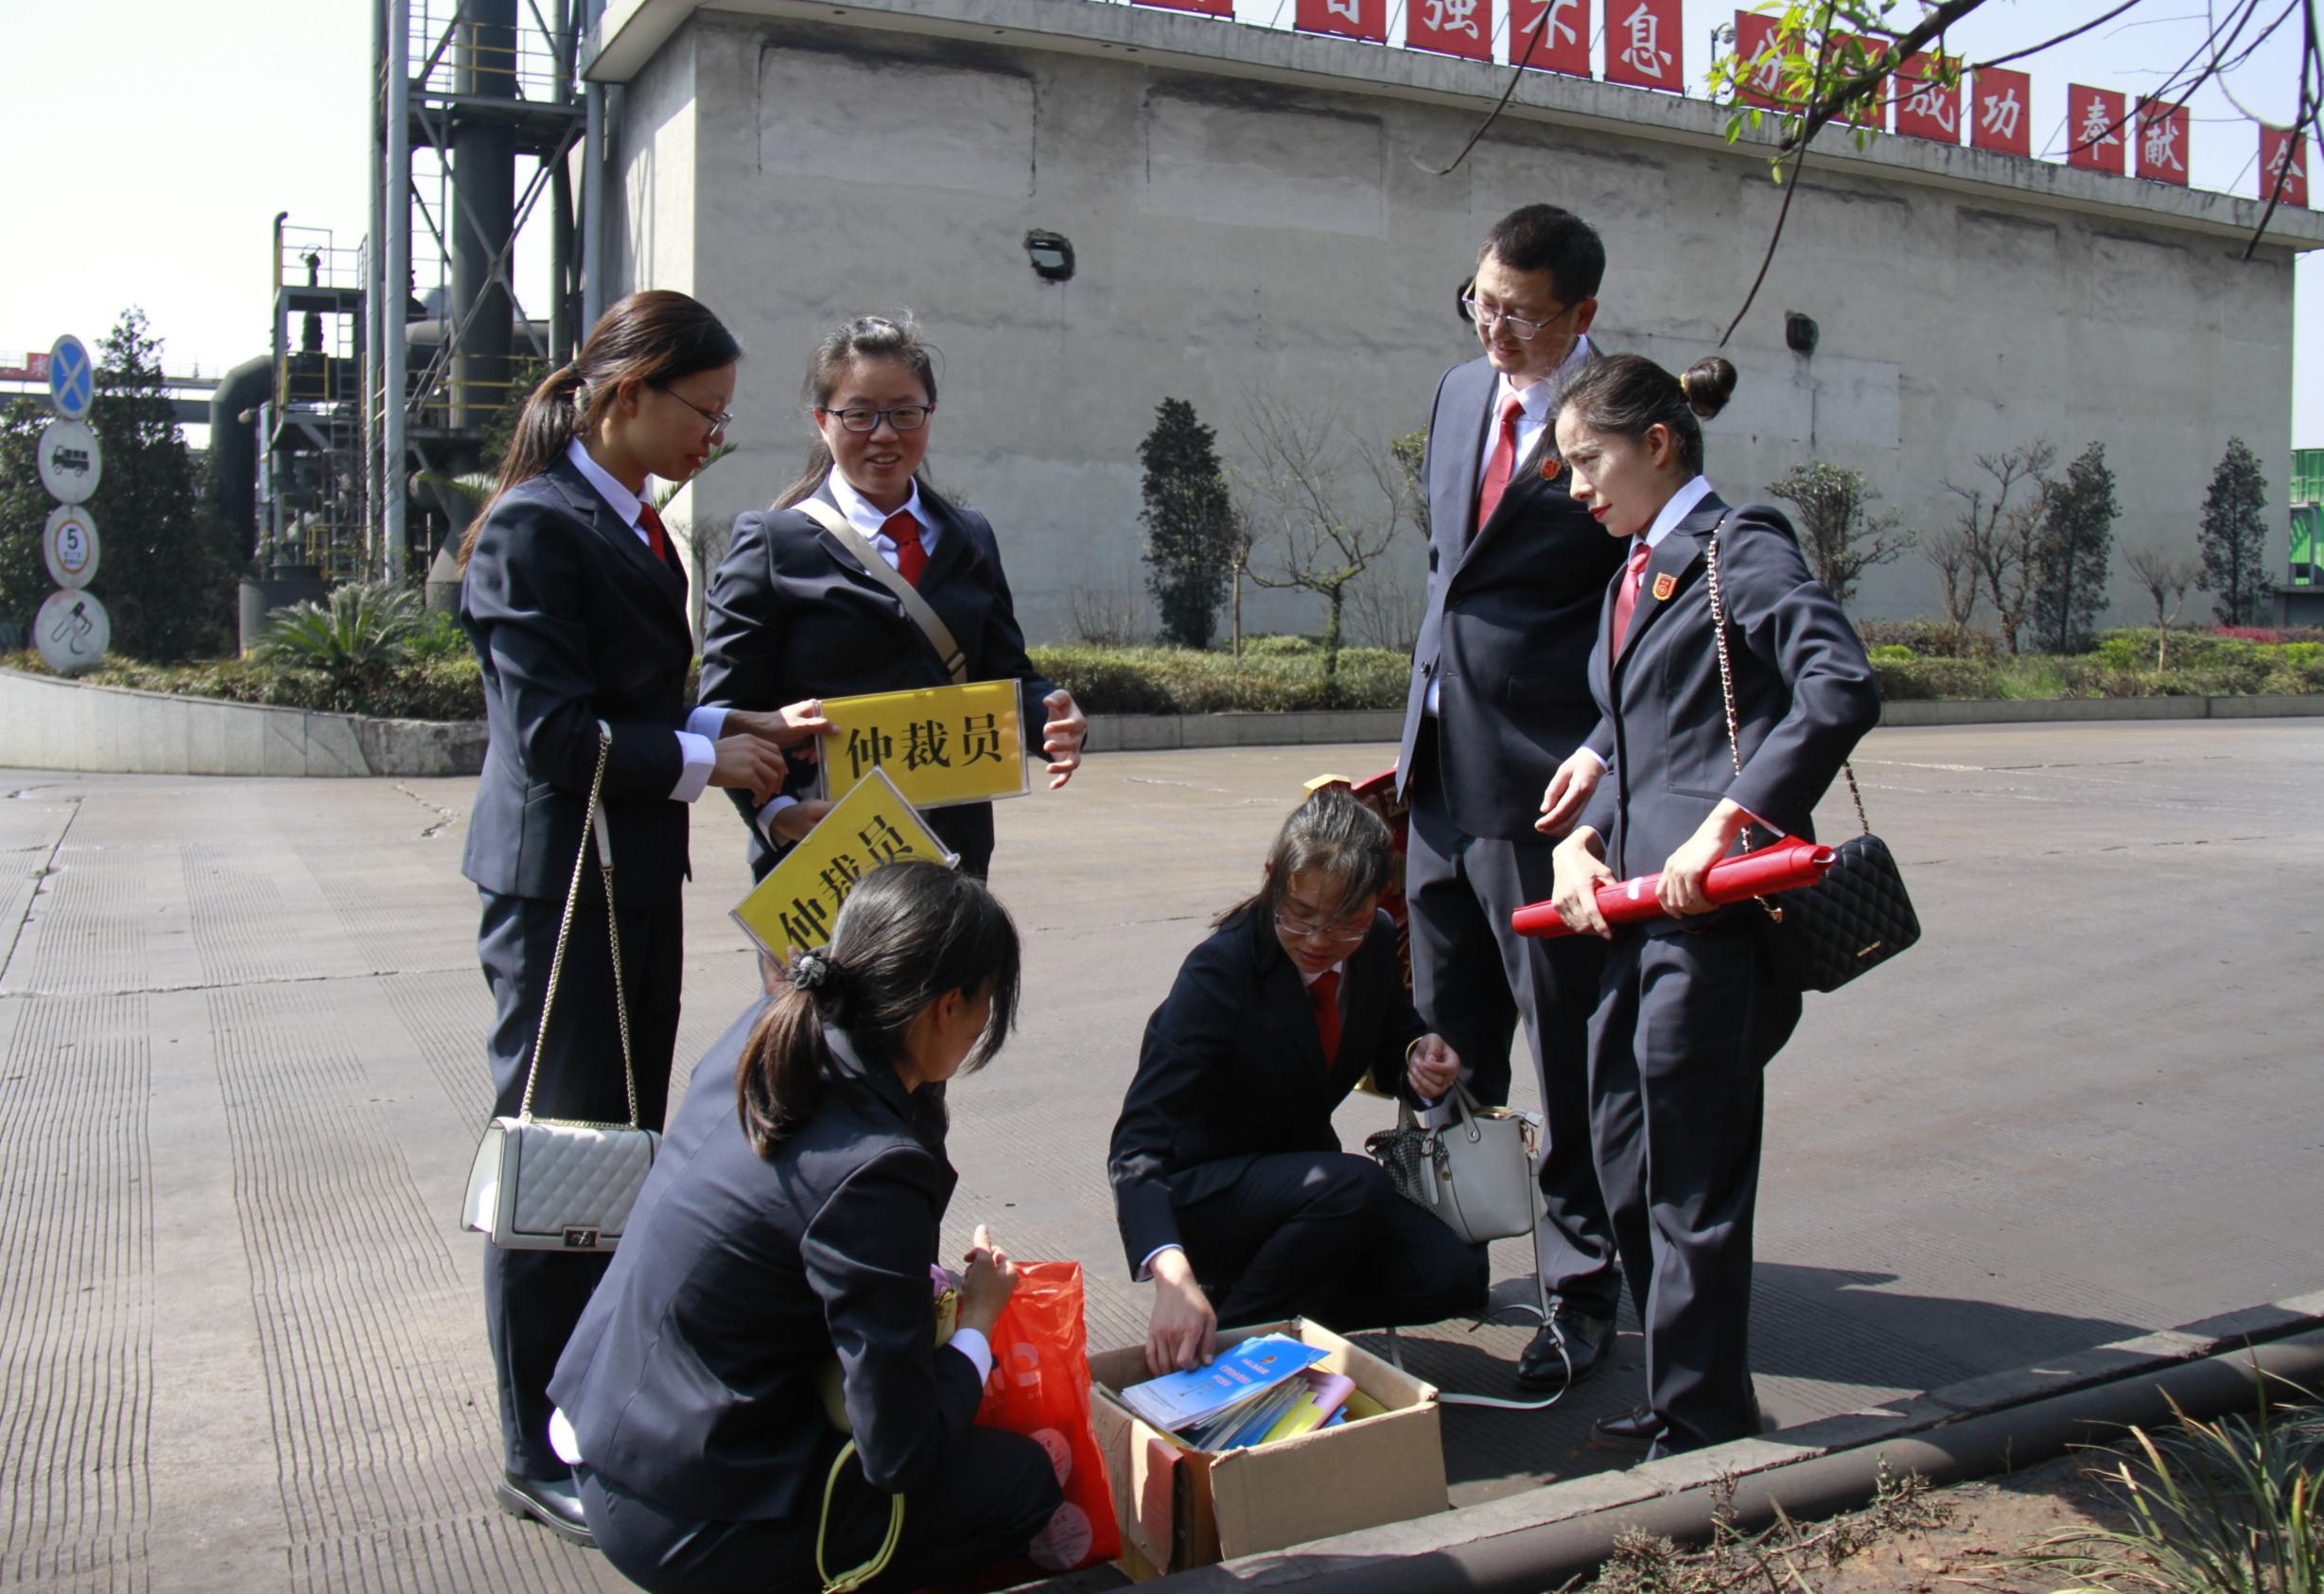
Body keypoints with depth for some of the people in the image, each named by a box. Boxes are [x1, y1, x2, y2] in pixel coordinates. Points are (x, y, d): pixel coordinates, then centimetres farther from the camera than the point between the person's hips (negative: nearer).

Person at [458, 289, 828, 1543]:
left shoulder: (631, 526, 14)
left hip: (634, 878, 9)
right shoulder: (535, 526, -14)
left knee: (623, 1150, 15)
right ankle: (540, 1453, 13)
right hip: (557, 885, -9)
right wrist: (706, 760, -12)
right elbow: (552, 735, -19)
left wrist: (743, 726, 4)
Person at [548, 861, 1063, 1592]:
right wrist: (978, 1320, -6)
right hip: (689, 1530, -8)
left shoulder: (761, 1033, -5)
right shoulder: (873, 1169, -29)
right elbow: (901, 1457, -20)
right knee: (1025, 1477, 7)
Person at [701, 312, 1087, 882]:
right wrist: (775, 808, -22)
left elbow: (1006, 672, 14)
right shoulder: (771, 541, -1)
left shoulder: (971, 538, 14)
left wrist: (1050, 719, -9)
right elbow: (727, 708, -5)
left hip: (955, 851, 4)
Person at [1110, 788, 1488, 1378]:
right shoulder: (1220, 970, -26)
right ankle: (1229, 1337, -12)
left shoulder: (1375, 944, -8)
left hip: (1300, 1183, 6)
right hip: (1195, 1192, -6)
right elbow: (1139, 1141, -33)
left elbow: (1390, 1053, 11)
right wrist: (1173, 1277, -50)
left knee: (1455, 1277, -14)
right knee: (1356, 1187, -33)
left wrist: (1421, 1061, -16)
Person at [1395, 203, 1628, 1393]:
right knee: (1447, 1037, 18)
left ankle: (1581, 1289, 17)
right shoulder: (1460, 393, 12)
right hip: (1441, 760, 7)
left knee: (1567, 1041, 3)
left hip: (1544, 775, -7)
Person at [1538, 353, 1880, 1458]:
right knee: (1623, 1161, 15)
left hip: (1714, 909, -9)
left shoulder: (1739, 548, -7)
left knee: (1693, 1178, 0)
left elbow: (1842, 691, -21)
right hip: (1638, 905, 9)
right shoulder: (1633, 571, 20)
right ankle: (1683, 1395, 30)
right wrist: (1581, 838, 1)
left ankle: (1702, 1422, 15)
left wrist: (1723, 827, -26)